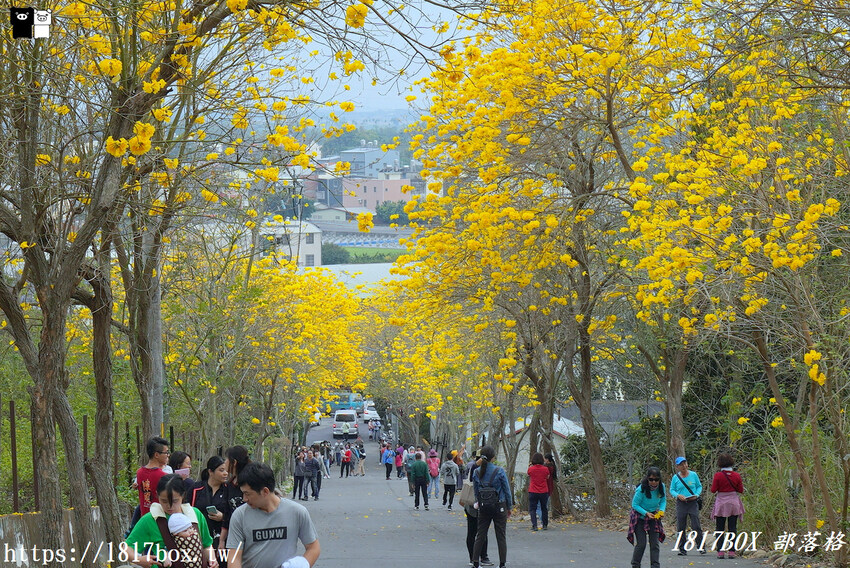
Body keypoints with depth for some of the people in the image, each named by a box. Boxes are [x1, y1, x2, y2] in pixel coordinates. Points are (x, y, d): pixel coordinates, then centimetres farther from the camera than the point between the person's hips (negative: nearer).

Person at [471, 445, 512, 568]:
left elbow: (476, 492, 7)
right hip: (499, 506, -3)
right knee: (501, 536, 4)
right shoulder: (499, 471, -11)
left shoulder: (477, 472, -1)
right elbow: (507, 490, -5)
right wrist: (509, 507, 6)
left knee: (480, 535, 8)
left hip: (483, 507, 3)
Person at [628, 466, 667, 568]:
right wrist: (646, 513, -26)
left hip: (653, 517, 4)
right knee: (641, 544, -7)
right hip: (640, 517, -4)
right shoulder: (641, 489, -26)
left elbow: (663, 500, 6)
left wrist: (661, 510, -13)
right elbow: (635, 504, -17)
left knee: (655, 543, -1)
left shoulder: (661, 487, -10)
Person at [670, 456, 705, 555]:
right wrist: (678, 495, -11)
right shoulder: (675, 477, 4)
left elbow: (699, 486, 11)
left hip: (693, 503, -1)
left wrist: (696, 495, -8)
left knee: (696, 526, -9)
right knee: (681, 527, 2)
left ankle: (701, 547, -3)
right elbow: (672, 490, 9)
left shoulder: (693, 475, 3)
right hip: (681, 504, 1)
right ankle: (682, 549, 9)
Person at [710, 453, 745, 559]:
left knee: (720, 528, 6)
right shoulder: (736, 475, -4)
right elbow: (741, 490, 1)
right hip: (734, 503, 2)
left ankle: (720, 551, 0)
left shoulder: (718, 476, -11)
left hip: (721, 504, -2)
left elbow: (713, 490, -8)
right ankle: (731, 551, 1)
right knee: (732, 528, 6)